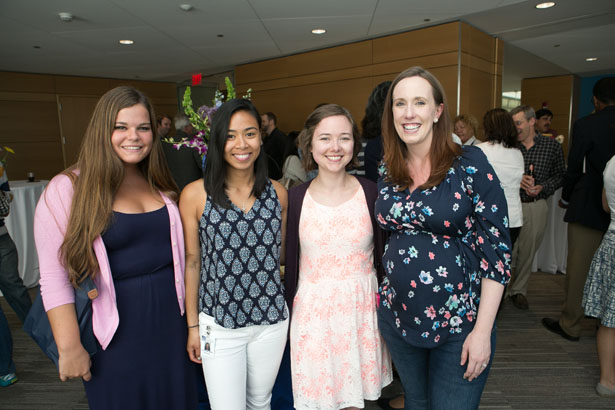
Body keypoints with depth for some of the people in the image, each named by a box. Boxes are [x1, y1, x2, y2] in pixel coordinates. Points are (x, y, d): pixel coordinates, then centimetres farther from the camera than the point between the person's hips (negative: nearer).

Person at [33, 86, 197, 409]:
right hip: (115, 334, -4)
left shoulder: (160, 186, 5)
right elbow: (53, 277, -13)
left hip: (169, 322, 5)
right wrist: (69, 349, -13)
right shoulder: (66, 189, -12)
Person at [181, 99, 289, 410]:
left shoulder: (277, 193, -2)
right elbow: (192, 262, -4)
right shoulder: (195, 195, -10)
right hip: (219, 324, -2)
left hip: (272, 321, 3)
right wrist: (192, 325, 0)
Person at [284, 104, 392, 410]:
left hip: (362, 309, 1)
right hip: (313, 312, 0)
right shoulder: (296, 198, -5)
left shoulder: (370, 193, -5)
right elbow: (291, 265, 2)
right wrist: (288, 312, 5)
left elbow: (383, 257, 2)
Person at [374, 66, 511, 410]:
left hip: (459, 325, -4)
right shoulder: (387, 172, 0)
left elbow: (496, 248, -13)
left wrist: (482, 330, -15)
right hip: (397, 317, 4)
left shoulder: (469, 163, -13)